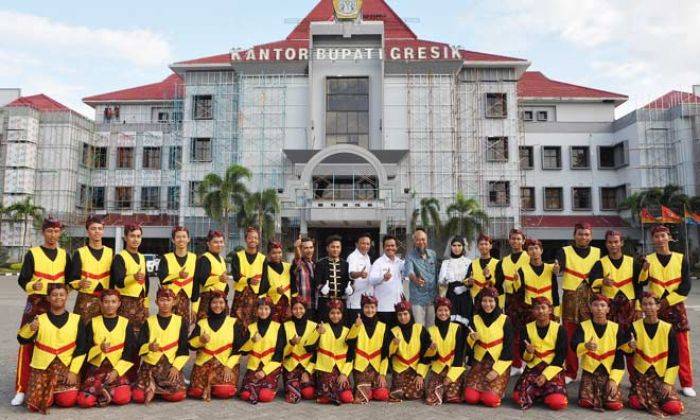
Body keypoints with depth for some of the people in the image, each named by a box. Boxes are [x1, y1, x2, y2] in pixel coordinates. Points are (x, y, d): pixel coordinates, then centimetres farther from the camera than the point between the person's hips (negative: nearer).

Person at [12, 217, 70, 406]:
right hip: (35, 303, -3)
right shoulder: (32, 253, 0)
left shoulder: (64, 254, 10)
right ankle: (21, 389, -1)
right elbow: (22, 279, -5)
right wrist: (33, 285, -24)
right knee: (28, 344, -6)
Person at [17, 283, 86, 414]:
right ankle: (49, 391, 20)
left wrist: (73, 371, -6)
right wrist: (30, 328, -20)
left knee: (67, 401, -16)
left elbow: (81, 348, 1)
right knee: (35, 404, -13)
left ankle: (57, 391, 17)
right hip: (42, 366, 1)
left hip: (66, 365, -1)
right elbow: (22, 340, -1)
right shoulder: (39, 319, 5)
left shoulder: (76, 319, 2)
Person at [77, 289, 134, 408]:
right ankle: (103, 391, 3)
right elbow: (85, 349, 3)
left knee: (123, 398, -25)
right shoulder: (92, 323, 8)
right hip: (96, 368, 0)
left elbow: (129, 352, 1)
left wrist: (117, 371, -10)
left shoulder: (126, 324, 5)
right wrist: (99, 348, -17)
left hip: (118, 368, 0)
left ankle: (101, 390, 3)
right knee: (84, 400, -25)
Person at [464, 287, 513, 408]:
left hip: (499, 364, -3)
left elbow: (508, 348, -6)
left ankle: (496, 390, 13)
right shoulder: (475, 319, 4)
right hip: (479, 362, 3)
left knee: (490, 399, -19)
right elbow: (469, 345, 4)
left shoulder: (505, 320, -4)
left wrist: (496, 370, -13)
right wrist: (472, 338, -19)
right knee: (471, 397, -13)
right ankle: (480, 387, 17)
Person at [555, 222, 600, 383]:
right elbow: (558, 267, -15)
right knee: (570, 336, 2)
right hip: (570, 298, -1)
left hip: (591, 298, 2)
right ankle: (570, 372, 14)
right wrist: (556, 269, -37)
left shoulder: (598, 252, 11)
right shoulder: (565, 251, 3)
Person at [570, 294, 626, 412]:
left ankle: (602, 393, 13)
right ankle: (598, 395, 14)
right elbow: (574, 346, -20)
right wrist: (585, 346, -44)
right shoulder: (583, 326, -3)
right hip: (589, 371, 0)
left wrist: (614, 379, -8)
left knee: (615, 405, -20)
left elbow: (620, 356, 1)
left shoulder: (616, 328, 1)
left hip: (609, 372, 1)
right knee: (586, 402, -19)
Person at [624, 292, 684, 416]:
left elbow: (673, 359, 0)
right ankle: (654, 398, 11)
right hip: (641, 374, 0)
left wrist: (668, 382, -6)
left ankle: (657, 397, 12)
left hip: (661, 375, 0)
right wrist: (630, 346, -34)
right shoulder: (635, 326, -3)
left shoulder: (668, 328, -3)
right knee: (636, 403, -21)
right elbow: (625, 349, -10)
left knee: (674, 408, -20)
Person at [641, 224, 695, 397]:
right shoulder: (648, 259, 3)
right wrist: (643, 270, -23)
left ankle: (686, 384, 9)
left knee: (682, 345, 0)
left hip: (676, 306, 0)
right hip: (655, 307, 0)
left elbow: (686, 285, -3)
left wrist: (668, 300, -11)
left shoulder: (680, 258, 3)